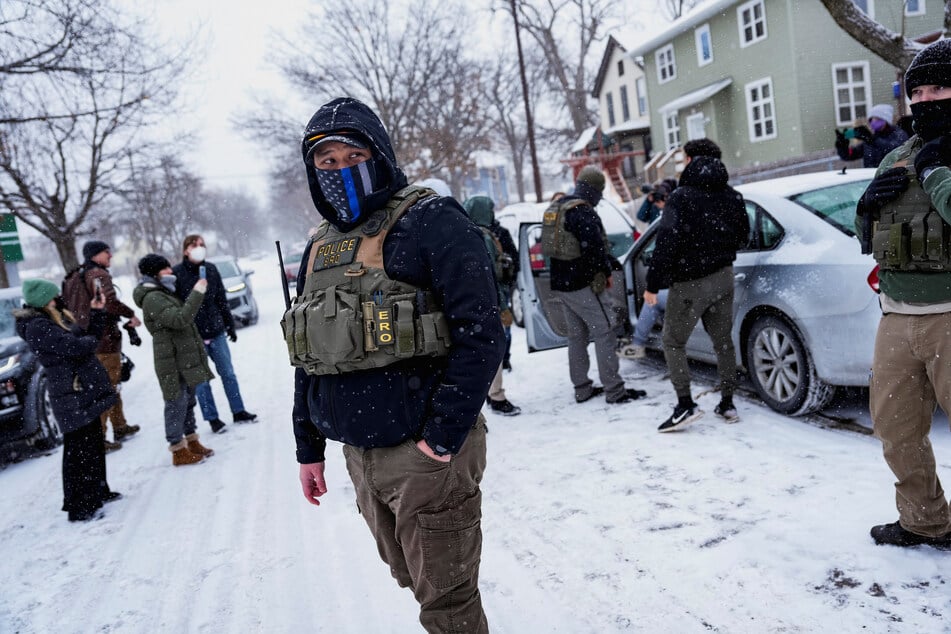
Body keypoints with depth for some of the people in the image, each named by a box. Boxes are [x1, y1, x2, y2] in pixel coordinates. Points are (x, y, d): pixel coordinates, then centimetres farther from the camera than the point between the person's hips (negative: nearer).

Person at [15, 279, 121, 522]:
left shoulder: (56, 319, 13)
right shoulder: (37, 328, -17)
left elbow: (91, 336, 16)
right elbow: (76, 347, -25)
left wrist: (98, 313, 5)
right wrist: (90, 341, -5)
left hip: (86, 392, 10)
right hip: (72, 396, -10)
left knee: (95, 445, 18)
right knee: (79, 451, -4)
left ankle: (98, 492, 32)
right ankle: (78, 508, 5)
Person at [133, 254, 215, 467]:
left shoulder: (163, 293, 16)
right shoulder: (152, 299, -17)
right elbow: (180, 319, -28)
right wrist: (197, 293, -26)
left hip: (186, 358, 10)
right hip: (173, 361, -10)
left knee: (188, 401, 17)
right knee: (177, 403, -3)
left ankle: (192, 442, 28)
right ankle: (178, 451, 6)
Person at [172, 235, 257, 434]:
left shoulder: (211, 269, 4)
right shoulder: (176, 273, -8)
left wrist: (230, 325, 13)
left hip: (216, 332, 4)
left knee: (228, 373, 11)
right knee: (201, 380, 5)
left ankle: (238, 411, 23)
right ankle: (213, 419, 16)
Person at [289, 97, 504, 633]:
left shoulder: (431, 223, -12)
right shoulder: (321, 248, 11)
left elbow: (481, 334, -19)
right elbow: (310, 358, 17)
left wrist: (443, 436, -20)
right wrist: (309, 447, 17)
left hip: (425, 453, -7)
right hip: (359, 455, 7)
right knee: (415, 581, 22)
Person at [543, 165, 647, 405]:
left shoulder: (555, 208, 13)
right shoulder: (582, 212, -17)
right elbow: (594, 246, -23)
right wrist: (606, 271, -7)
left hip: (560, 284, 9)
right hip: (583, 284, -9)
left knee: (576, 335, 15)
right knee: (605, 331, -4)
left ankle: (582, 389, 20)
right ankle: (613, 390, -3)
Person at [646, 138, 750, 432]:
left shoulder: (681, 197, -14)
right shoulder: (732, 197, 6)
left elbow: (666, 244, -19)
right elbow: (742, 239, 14)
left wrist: (653, 284, -15)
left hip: (690, 283, -6)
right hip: (723, 278, 6)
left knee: (673, 342, 5)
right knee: (723, 340, 15)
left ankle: (686, 405, -3)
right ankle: (727, 404, 21)